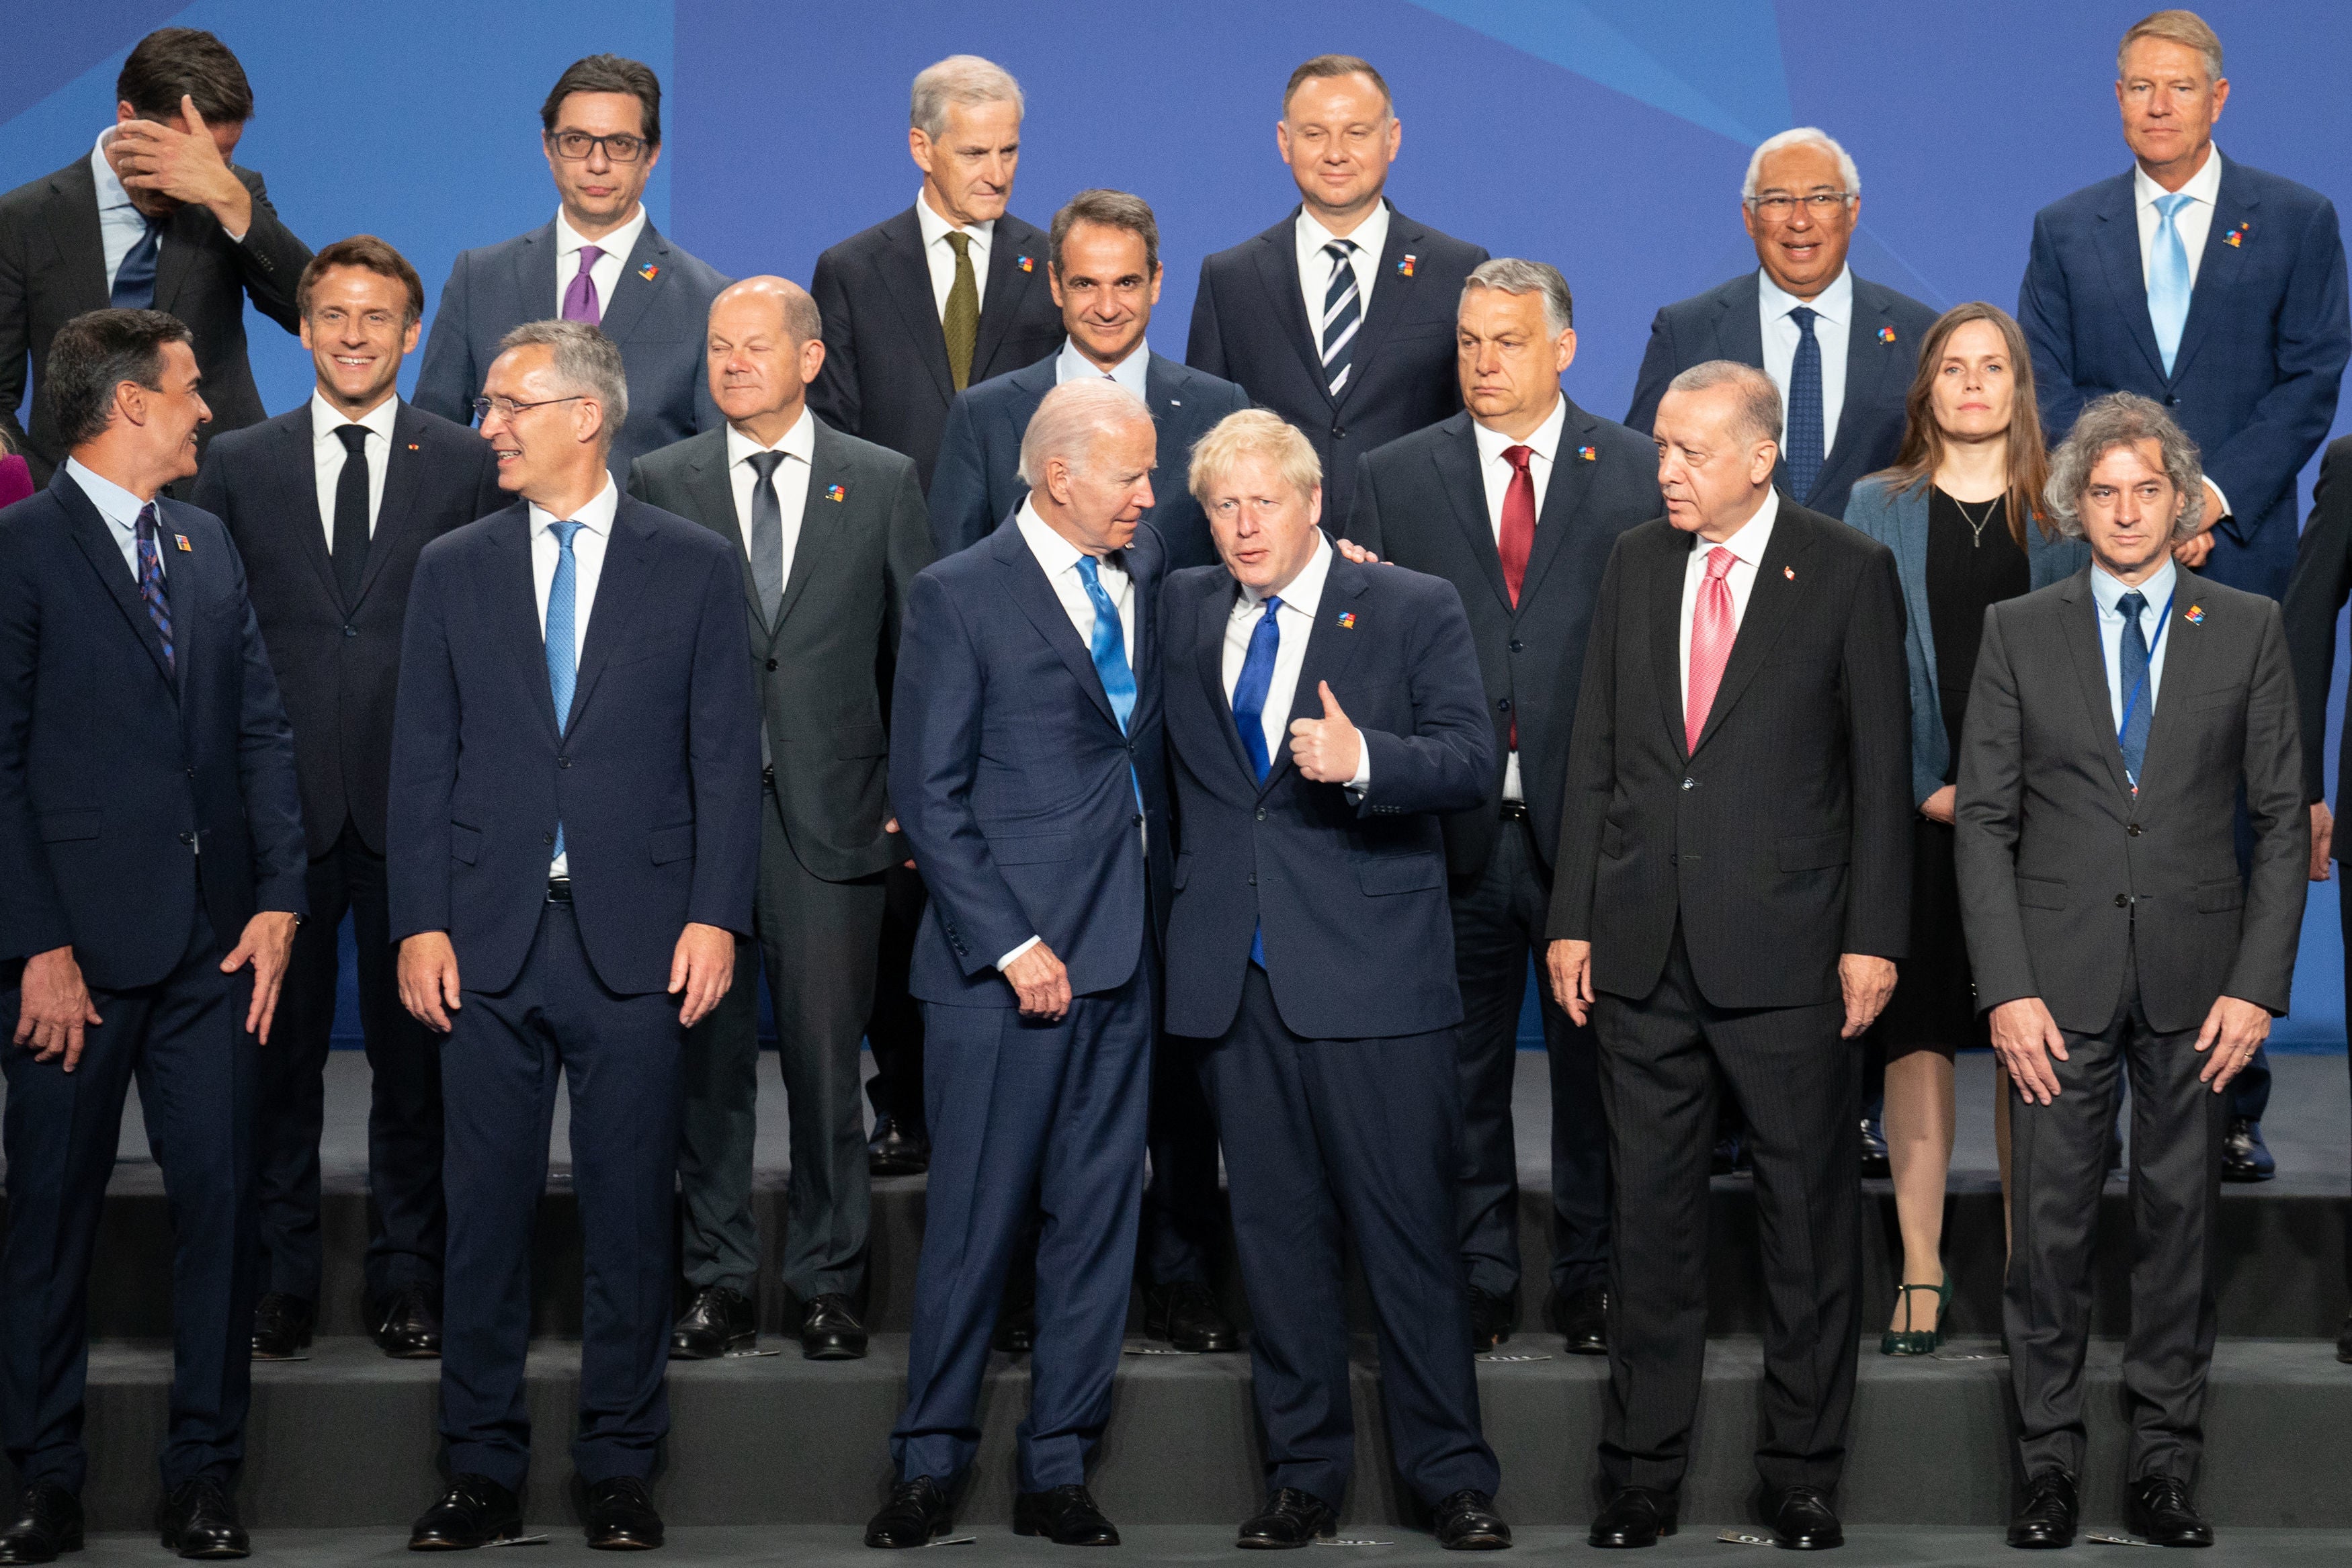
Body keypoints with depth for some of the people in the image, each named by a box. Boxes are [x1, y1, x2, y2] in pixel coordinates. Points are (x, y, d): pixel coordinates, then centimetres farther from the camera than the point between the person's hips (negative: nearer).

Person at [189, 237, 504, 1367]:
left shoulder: (468, 466, 5)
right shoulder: (238, 467, 8)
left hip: (416, 806, -1)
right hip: (280, 805, 1)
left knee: (414, 1050, 5)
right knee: (279, 1049, 6)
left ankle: (406, 1276, 16)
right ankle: (281, 1279, 15)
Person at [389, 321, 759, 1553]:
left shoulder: (693, 566, 4)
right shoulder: (453, 570, 9)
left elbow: (727, 754, 2)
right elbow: (423, 759, 7)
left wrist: (715, 915, -7)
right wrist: (419, 923, -2)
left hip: (636, 941, -1)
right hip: (487, 941, 2)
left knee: (629, 1215, 3)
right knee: (484, 1214, 4)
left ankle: (617, 1471, 13)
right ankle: (483, 1472, 13)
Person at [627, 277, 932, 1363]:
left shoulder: (883, 483, 6)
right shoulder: (660, 484, 7)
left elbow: (919, 653, 7)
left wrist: (909, 798, 1)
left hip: (831, 817, -1)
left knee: (827, 1059, 3)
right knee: (706, 1059, 4)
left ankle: (826, 1283, 14)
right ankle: (720, 1283, 14)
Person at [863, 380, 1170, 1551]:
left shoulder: (1149, 569, 11)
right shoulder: (960, 598, -5)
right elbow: (929, 795, -8)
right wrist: (1011, 944, -14)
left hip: (1124, 960, 5)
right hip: (1005, 962, -5)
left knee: (1098, 1219, 8)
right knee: (975, 1222, 0)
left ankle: (1056, 1469, 16)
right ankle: (930, 1463, 13)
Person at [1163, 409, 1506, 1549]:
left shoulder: (1414, 611, 1)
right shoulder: (1182, 612, 13)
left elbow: (1471, 762, -8)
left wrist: (1363, 760, -25)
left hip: (1371, 979, -4)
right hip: (1233, 974, 4)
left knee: (1407, 1227, -1)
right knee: (1274, 1229, 9)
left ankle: (1449, 1471, 9)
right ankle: (1305, 1469, 18)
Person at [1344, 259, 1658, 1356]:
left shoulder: (1640, 474, 4)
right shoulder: (1394, 477, 7)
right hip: (1454, 828, 1)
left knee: (1597, 1064, 7)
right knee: (1459, 1072, 7)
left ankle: (1592, 1285, 19)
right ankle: (1477, 1284, 18)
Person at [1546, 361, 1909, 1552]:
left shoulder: (1849, 573, -2)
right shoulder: (1635, 563, 9)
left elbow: (1882, 767, -2)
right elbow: (1595, 753, 10)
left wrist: (1872, 938, -7)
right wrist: (1572, 917, 6)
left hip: (1787, 948, -3)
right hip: (1643, 948, 3)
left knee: (1807, 1213, 5)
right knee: (1648, 1210, 8)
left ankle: (1802, 1469, 16)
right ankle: (1642, 1470, 17)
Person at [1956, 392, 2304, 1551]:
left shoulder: (2247, 630, 6)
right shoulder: (2019, 632, 5)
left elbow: (2283, 817, 5)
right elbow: (1983, 819, 3)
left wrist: (2257, 983, -4)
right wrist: (2006, 988, -6)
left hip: (2194, 980, 1)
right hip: (2060, 975, 0)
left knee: (2180, 1219, 5)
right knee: (2052, 1223, 0)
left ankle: (2163, 1468, 13)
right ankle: (2048, 1465, 9)